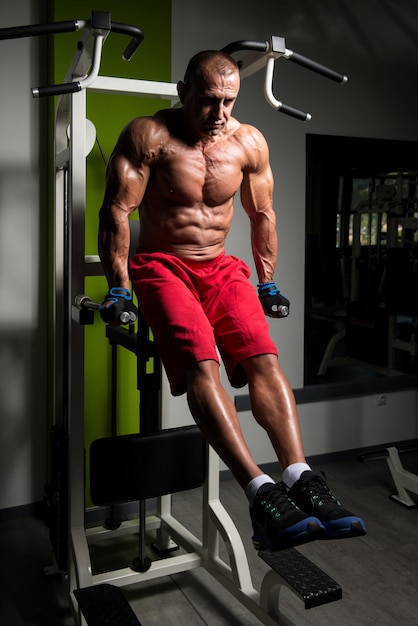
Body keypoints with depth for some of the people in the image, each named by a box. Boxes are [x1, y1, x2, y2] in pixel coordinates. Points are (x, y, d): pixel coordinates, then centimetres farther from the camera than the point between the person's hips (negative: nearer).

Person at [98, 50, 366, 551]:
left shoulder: (249, 143, 6)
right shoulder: (149, 135, -6)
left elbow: (262, 215, 16)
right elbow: (116, 212, -7)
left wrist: (267, 285, 18)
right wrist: (119, 288, -10)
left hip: (220, 267, 4)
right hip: (162, 266, -4)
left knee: (263, 357, -23)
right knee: (202, 366, -29)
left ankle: (301, 478, -28)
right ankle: (261, 493, -36)